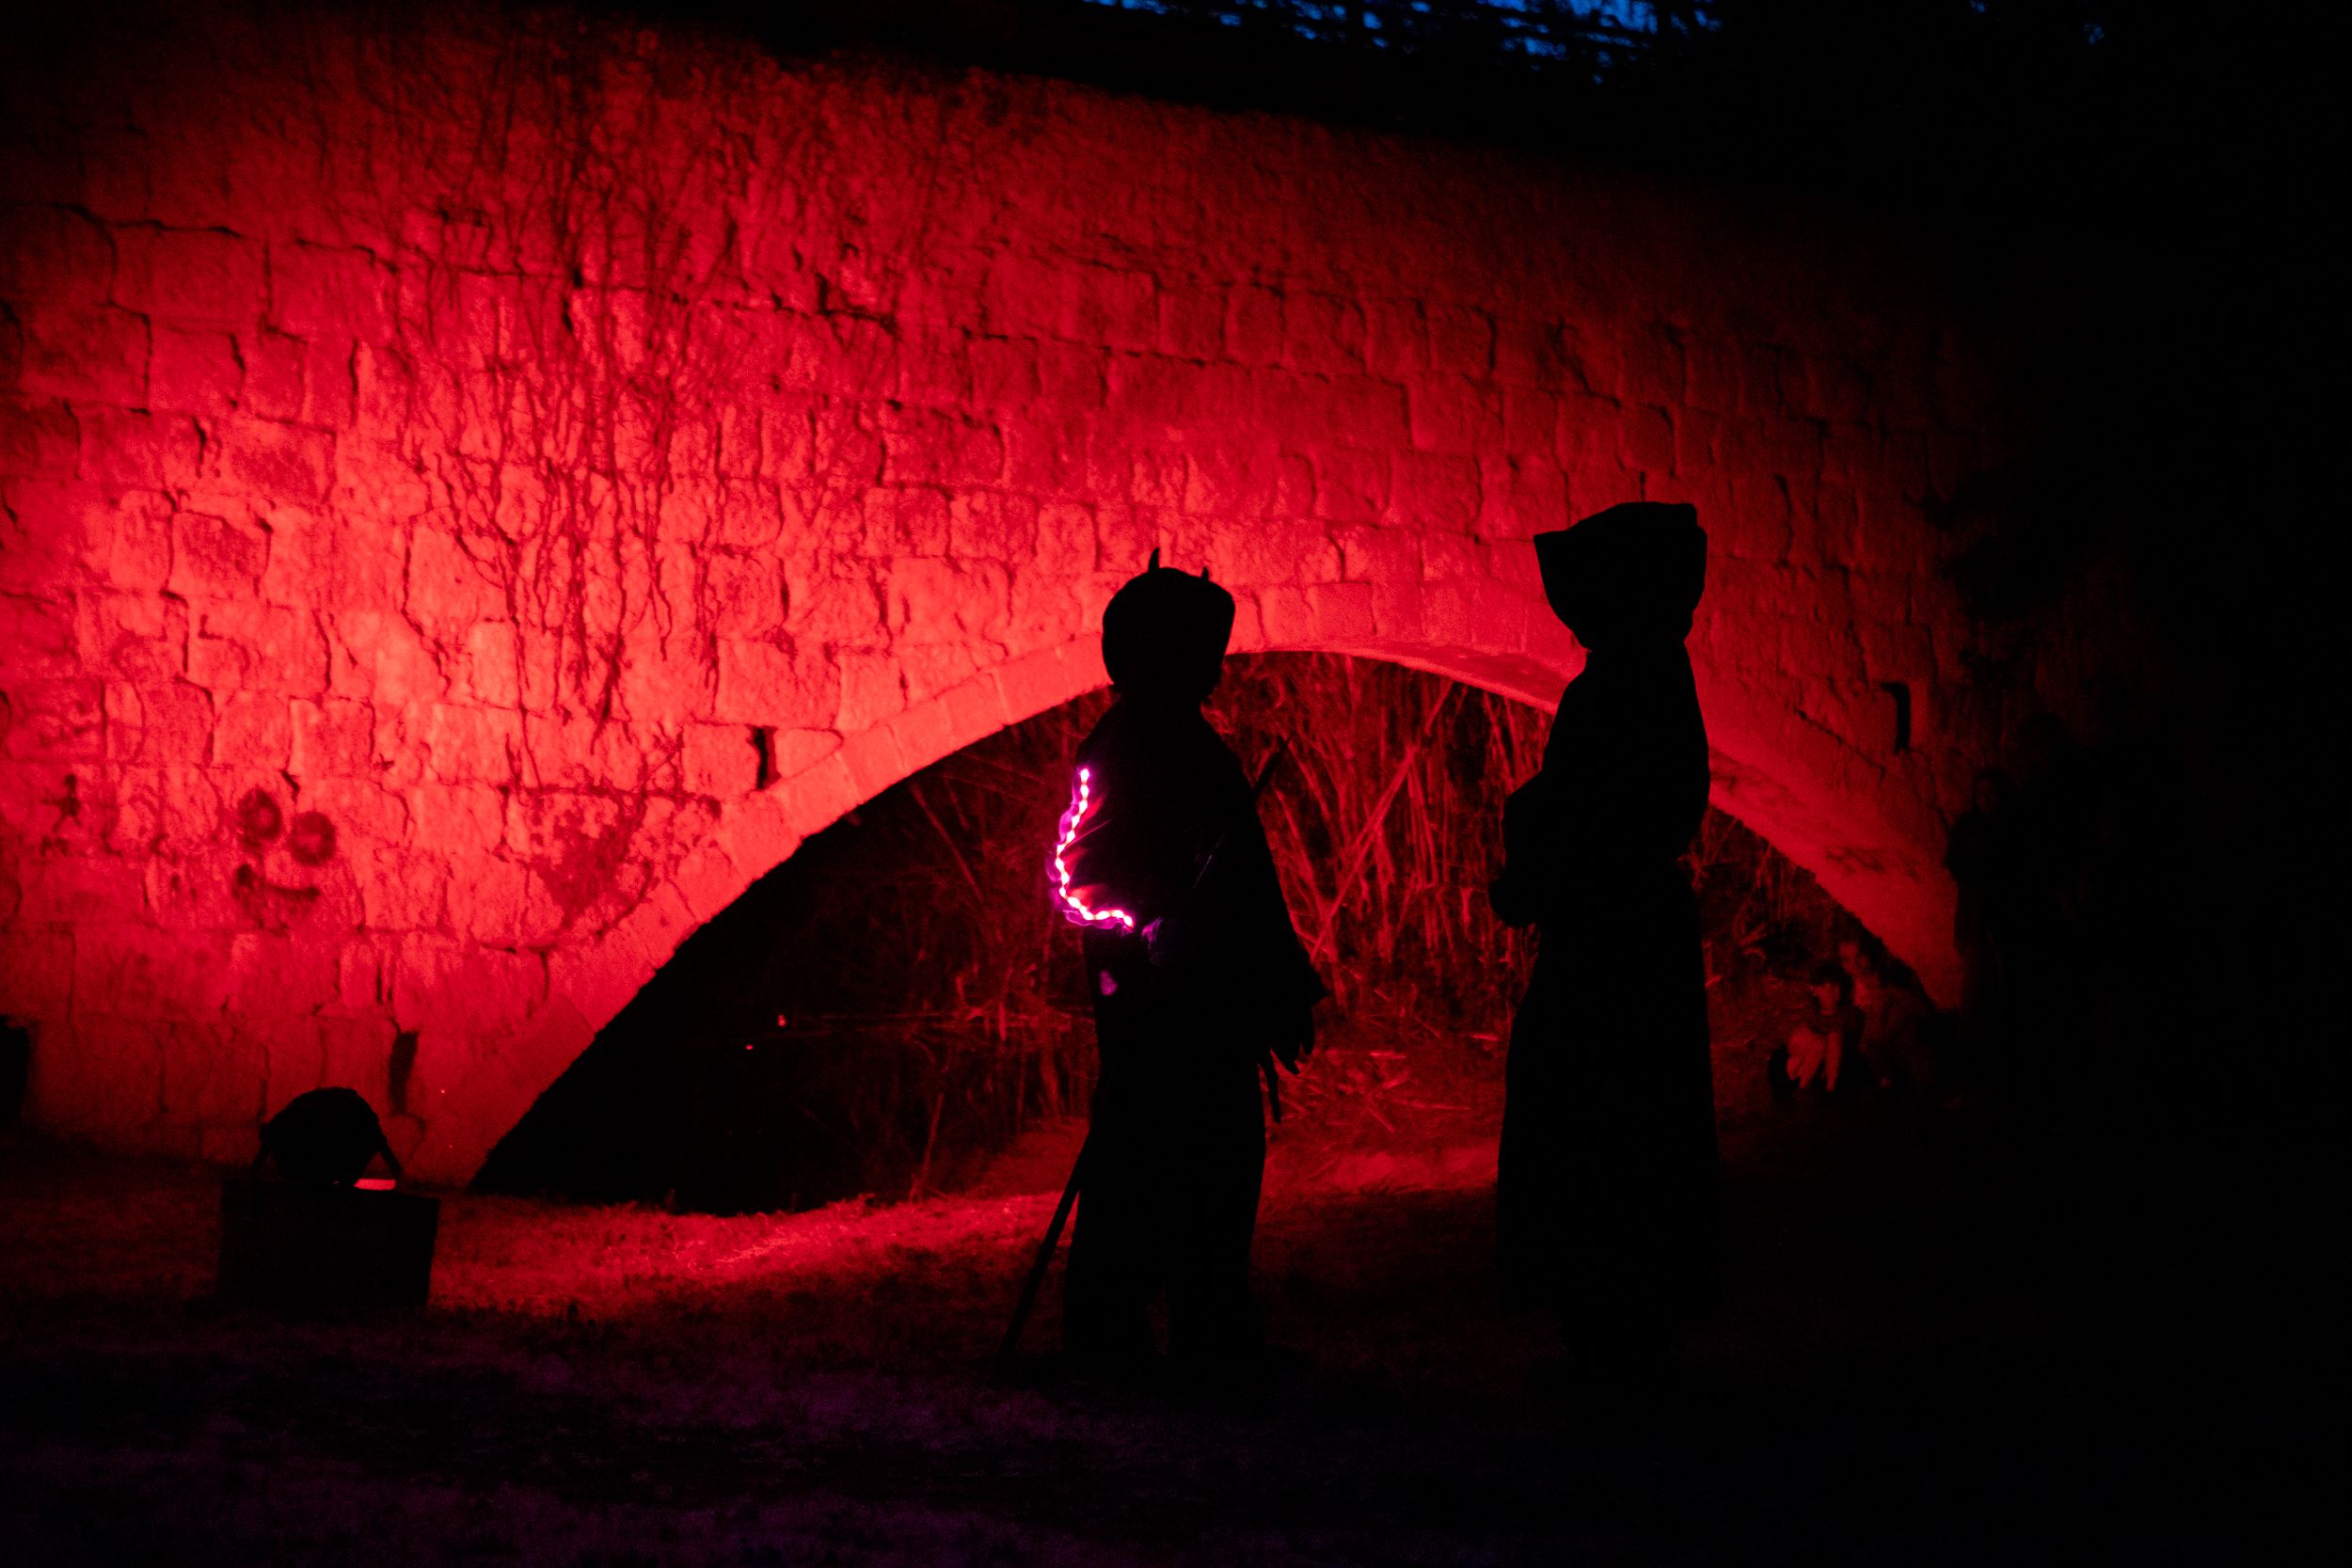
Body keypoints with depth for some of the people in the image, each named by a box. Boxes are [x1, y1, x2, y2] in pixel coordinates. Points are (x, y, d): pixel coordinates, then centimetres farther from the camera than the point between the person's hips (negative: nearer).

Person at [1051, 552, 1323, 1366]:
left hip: (1213, 999, 9)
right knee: (1140, 1164, -6)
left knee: (1220, 1160, 10)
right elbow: (1072, 878, -15)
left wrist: (1281, 980, 22)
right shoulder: (1120, 750, -9)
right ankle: (1105, 1331, 2)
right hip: (1155, 1001, -9)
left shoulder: (1189, 742, 19)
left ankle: (1215, 1334, 17)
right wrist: (1152, 933, -26)